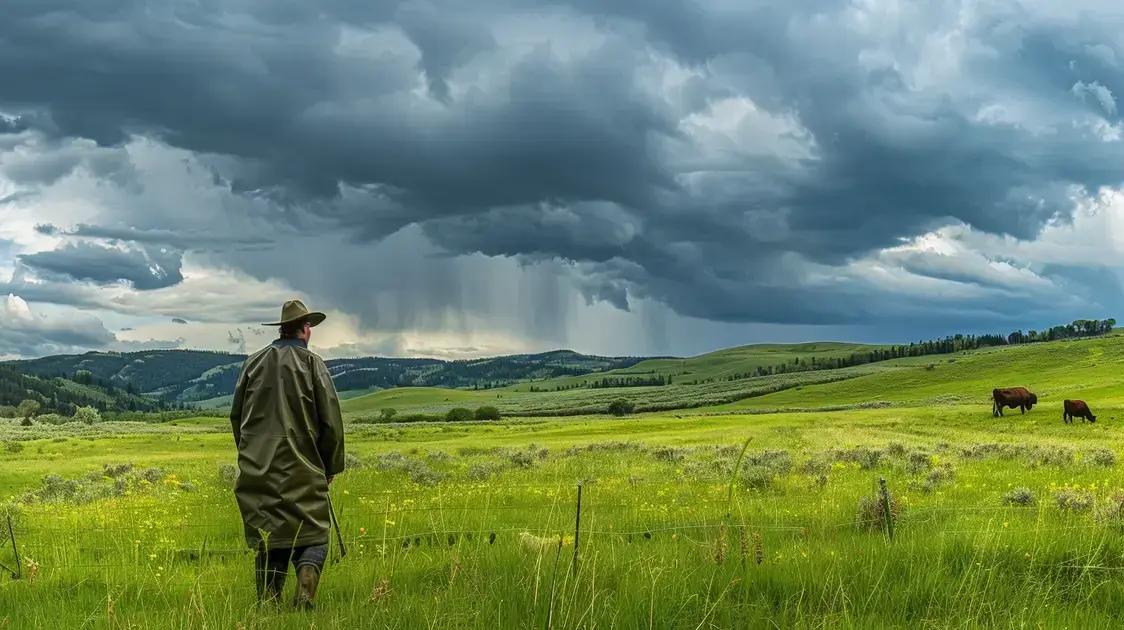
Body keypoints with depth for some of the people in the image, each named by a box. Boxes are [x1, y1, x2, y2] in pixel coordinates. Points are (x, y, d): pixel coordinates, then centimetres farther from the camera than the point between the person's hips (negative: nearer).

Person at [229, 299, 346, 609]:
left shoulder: (254, 363, 8)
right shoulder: (311, 363, -4)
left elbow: (236, 416, 15)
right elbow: (331, 421, -4)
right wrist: (331, 467, 8)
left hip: (258, 470, 4)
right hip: (301, 470, -4)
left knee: (268, 539, 9)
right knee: (312, 536, 2)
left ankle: (268, 604, 3)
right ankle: (305, 596, -18)